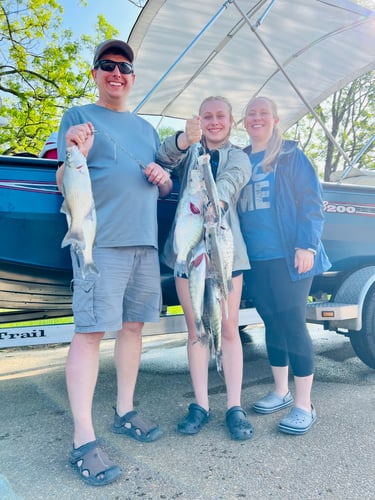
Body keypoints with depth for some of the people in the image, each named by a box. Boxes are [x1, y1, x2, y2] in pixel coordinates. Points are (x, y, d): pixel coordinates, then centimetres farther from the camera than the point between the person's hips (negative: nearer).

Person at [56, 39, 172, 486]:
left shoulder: (146, 128, 22)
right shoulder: (78, 117, 6)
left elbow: (164, 190, 25)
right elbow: (64, 184, -1)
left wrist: (163, 178, 1)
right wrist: (77, 155, -22)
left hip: (145, 242, 6)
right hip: (101, 241, -6)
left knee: (132, 325, 10)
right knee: (91, 331, -10)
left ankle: (125, 412, 23)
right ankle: (83, 441, -2)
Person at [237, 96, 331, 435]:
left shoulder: (290, 155, 2)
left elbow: (311, 201, -5)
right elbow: (234, 208, 17)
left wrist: (306, 245, -16)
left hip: (287, 257, -5)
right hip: (255, 259, 5)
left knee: (292, 325, -5)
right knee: (272, 324, 12)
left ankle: (304, 405, 7)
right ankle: (281, 392, 26)